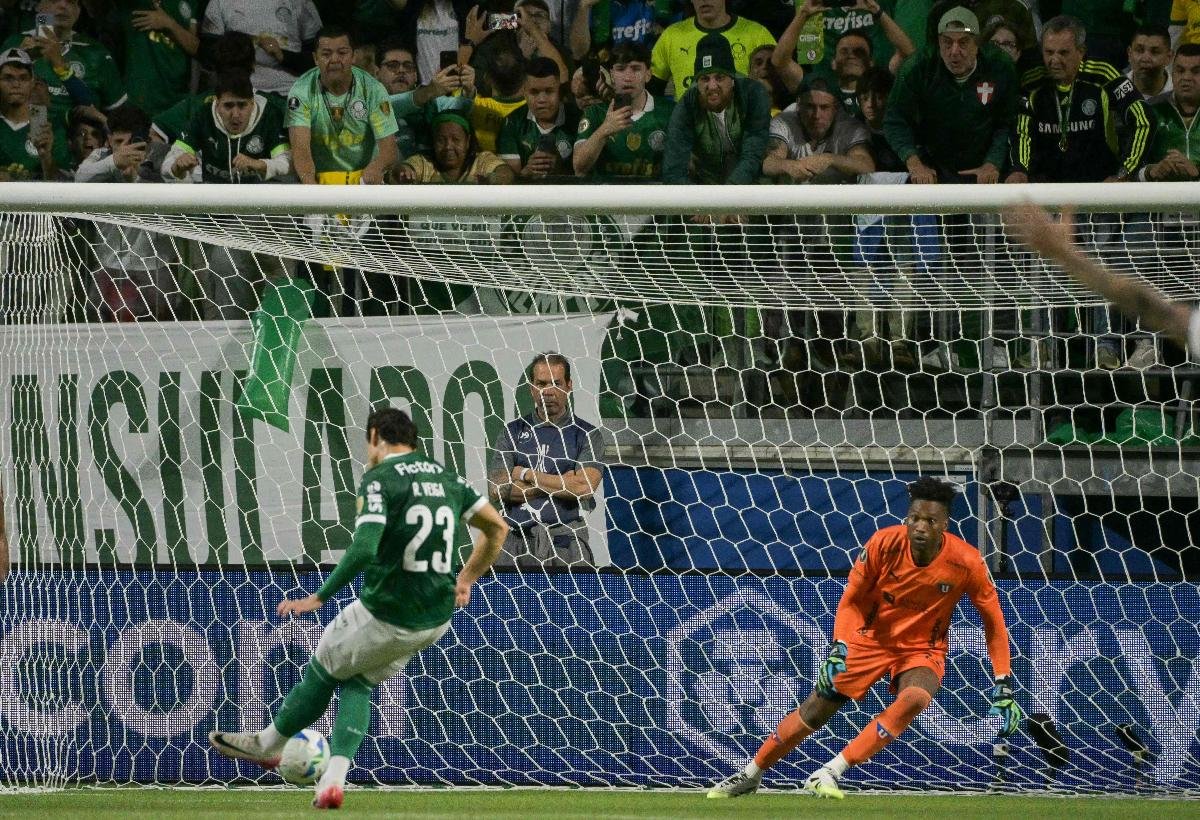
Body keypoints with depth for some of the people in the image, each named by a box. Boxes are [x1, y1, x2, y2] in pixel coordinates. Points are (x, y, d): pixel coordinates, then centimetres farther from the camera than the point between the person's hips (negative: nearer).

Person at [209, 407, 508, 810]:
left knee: (324, 668, 18)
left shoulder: (379, 478, -13)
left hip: (386, 616, -7)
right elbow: (497, 528, 14)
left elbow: (364, 549, -26)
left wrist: (319, 597, -19)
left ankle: (266, 744, 38)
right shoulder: (445, 476, 9)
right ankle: (335, 777, 9)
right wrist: (466, 579, 24)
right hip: (437, 618, 7)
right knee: (359, 683, 23)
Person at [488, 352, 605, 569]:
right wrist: (561, 483, -4)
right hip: (517, 541, 2)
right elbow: (497, 490, 1)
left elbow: (584, 486, -8)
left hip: (566, 544, -2)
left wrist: (526, 475, -1)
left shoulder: (587, 434, 8)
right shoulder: (513, 431, 13)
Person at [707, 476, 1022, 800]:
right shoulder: (884, 543, -20)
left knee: (914, 700, -33)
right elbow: (851, 599, -8)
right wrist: (839, 647, -23)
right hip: (872, 637, 1)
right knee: (816, 709, -1)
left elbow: (993, 620, -8)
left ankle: (829, 773, -29)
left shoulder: (967, 562, -21)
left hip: (923, 649, -1)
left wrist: (1003, 684, -11)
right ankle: (750, 775, 21)